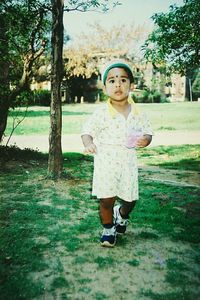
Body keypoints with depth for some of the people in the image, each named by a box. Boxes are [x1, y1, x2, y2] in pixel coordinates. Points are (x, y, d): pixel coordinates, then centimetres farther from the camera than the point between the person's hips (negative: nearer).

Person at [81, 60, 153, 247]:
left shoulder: (137, 113, 0)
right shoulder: (101, 112, -9)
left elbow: (148, 132, 9)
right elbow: (87, 131, -6)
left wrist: (145, 140, -14)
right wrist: (88, 144, -28)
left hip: (128, 162, 3)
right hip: (105, 162, -2)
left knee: (130, 199, 9)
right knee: (106, 199, -3)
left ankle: (121, 215, 46)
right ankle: (108, 228, 25)